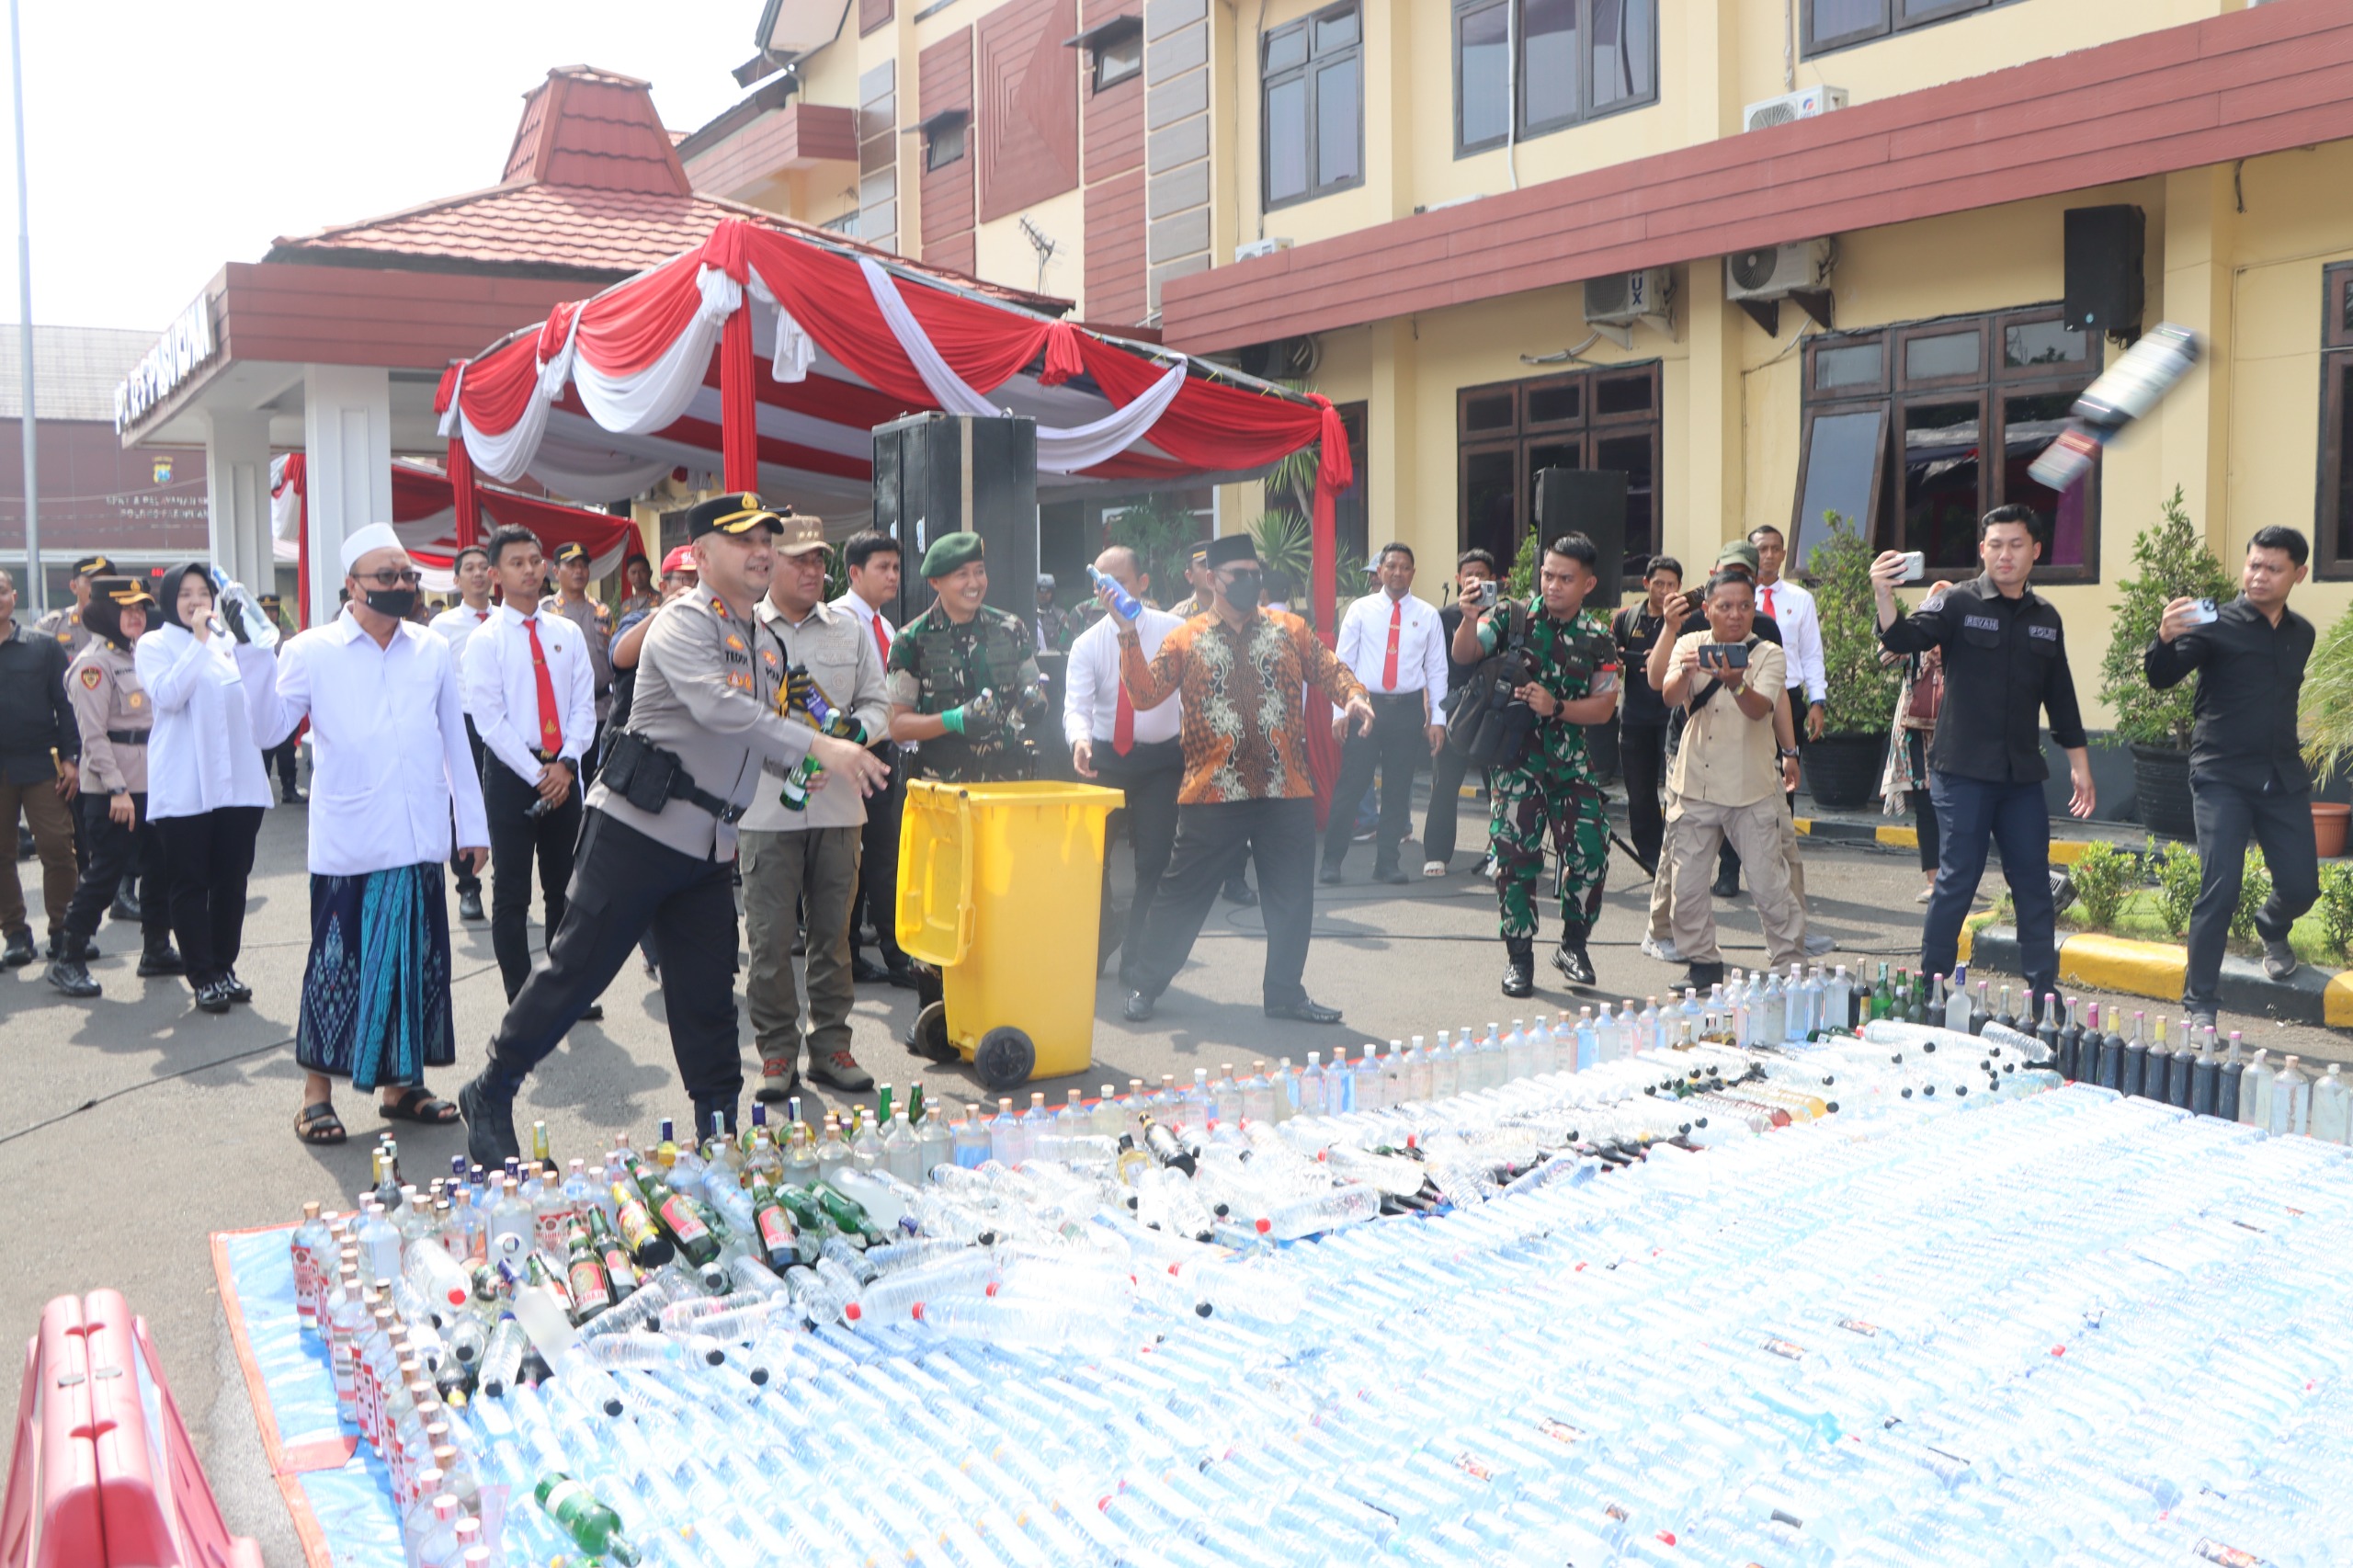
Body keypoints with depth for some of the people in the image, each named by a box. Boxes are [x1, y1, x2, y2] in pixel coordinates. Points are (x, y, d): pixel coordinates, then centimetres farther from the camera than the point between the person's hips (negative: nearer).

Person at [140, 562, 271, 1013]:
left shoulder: (229, 641, 16)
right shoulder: (154, 645, 1)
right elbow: (167, 695, -16)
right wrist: (198, 641, -16)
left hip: (238, 781, 5)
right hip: (184, 786, -4)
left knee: (232, 880, 8)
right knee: (190, 883, 0)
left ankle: (224, 967, 19)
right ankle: (202, 976, 6)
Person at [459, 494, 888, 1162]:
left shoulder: (759, 641, 16)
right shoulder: (685, 622, -11)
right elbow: (715, 706, -30)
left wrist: (822, 767, 4)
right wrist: (816, 745, -35)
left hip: (709, 844, 8)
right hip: (638, 827, -7)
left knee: (708, 993, 10)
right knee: (577, 969, 0)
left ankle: (721, 1128, 19)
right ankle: (491, 1095, 17)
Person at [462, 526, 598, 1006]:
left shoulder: (567, 633, 8)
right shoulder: (485, 640, -4)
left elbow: (584, 704, 4)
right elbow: (489, 720, -9)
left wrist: (566, 763, -10)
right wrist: (537, 774, -13)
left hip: (563, 772, 4)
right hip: (512, 772, -4)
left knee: (564, 888, 12)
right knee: (512, 893, 1)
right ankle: (521, 1000, 9)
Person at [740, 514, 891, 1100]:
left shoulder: (850, 629, 12)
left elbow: (876, 703, 13)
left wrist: (854, 732, -8)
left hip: (838, 804, 3)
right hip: (767, 805, -3)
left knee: (833, 931, 8)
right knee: (770, 937, -1)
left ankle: (830, 1046, 19)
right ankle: (777, 1054, 11)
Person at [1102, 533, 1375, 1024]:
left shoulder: (1290, 629, 10)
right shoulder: (1186, 639, 4)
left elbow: (1329, 670, 9)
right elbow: (1145, 695, -3)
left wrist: (1355, 696, -13)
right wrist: (1129, 635, -14)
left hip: (1286, 792, 3)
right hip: (1212, 794, -2)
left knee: (1292, 898, 8)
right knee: (1183, 894, 4)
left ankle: (1285, 991, 24)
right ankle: (1147, 984, 20)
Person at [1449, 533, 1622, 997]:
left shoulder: (1596, 641, 5)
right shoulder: (1512, 617, 1)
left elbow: (1604, 706, 1)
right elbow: (1464, 655, -9)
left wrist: (1557, 707, -14)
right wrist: (1470, 618, -27)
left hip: (1571, 760, 2)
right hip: (1516, 759, -1)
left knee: (1590, 851, -7)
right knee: (1515, 857, -1)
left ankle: (1573, 945, 16)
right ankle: (1519, 957, 13)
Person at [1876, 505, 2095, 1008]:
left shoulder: (2046, 618, 12)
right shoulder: (1960, 603, -2)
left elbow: (2060, 697, 18)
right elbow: (1904, 639, -19)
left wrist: (2080, 764, 18)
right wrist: (1884, 598, -39)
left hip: (2022, 776, 5)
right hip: (1963, 772, -5)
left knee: (2033, 880, 8)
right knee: (1959, 877, -3)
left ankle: (2043, 991, 17)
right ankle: (1929, 984, 8)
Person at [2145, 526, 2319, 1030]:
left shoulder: (2301, 634, 11)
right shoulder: (2218, 625, -6)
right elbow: (2162, 678, -17)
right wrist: (2166, 639, -36)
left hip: (2283, 778, 5)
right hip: (2223, 776, -5)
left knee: (2302, 885, 6)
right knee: (2220, 889, -11)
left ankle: (2272, 929, 43)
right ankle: (2200, 1004, -3)